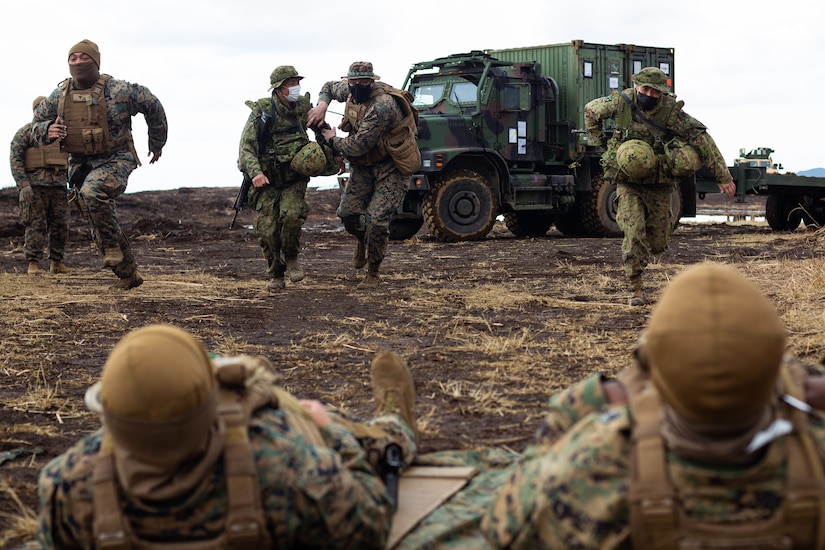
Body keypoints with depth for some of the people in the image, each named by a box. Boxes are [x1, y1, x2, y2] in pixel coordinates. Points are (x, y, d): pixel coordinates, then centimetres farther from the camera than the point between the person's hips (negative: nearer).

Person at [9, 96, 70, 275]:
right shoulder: (25, 133, 3)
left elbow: (71, 161, 22)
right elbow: (15, 159, -5)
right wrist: (23, 185, -15)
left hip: (59, 186, 4)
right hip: (35, 186, -4)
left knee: (60, 225, 2)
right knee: (36, 226, -7)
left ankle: (57, 262, 10)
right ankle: (33, 264, -3)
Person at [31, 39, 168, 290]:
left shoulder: (118, 90, -13)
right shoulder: (60, 95, -1)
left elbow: (152, 106, 0)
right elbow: (36, 124, 8)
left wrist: (157, 143, 11)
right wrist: (47, 130, -18)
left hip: (115, 160, -6)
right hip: (81, 164, 6)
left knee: (92, 192, -36)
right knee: (99, 226, 10)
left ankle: (113, 246, -16)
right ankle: (128, 274, 26)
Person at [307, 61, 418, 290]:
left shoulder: (383, 106, -30)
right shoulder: (350, 90, -4)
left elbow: (358, 146, -30)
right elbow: (329, 87, 20)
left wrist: (332, 140, -11)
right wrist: (322, 104, -3)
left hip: (391, 168, -7)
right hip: (364, 165, 7)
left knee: (377, 219, -15)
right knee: (348, 212, -1)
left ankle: (373, 273, 3)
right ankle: (362, 241, 34)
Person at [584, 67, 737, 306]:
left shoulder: (672, 112, -15)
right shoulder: (621, 103, -11)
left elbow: (702, 139, -10)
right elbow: (591, 110, 9)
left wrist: (723, 176, -12)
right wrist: (595, 143, 5)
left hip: (659, 186, 0)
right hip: (628, 184, 0)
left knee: (657, 244, 7)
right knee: (634, 235, -16)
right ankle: (635, 288, -4)